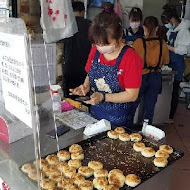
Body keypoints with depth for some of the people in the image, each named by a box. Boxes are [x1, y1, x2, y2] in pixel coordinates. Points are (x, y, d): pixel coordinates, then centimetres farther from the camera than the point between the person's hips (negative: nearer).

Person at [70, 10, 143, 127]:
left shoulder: (131, 58, -20)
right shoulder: (96, 50, -3)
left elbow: (132, 95, -18)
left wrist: (103, 97, -27)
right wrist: (86, 87, -10)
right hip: (94, 113, 5)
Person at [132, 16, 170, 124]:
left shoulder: (139, 42, -14)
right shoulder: (162, 43, -6)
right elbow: (166, 61, 7)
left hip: (141, 76, -2)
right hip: (156, 78, 3)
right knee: (150, 107, 13)